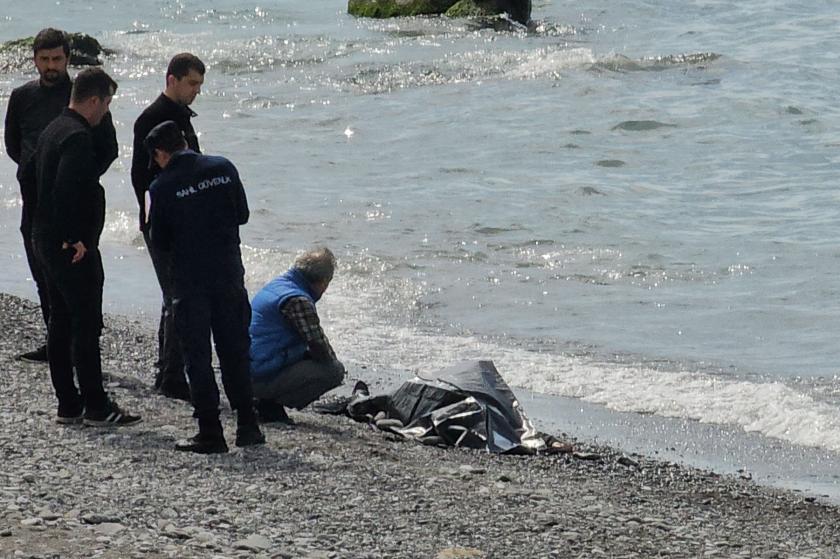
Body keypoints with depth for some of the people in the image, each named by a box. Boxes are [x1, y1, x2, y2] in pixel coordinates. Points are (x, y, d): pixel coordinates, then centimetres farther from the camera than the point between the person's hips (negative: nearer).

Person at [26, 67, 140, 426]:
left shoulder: (52, 130, 13)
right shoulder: (78, 137, -19)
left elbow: (28, 175, 24)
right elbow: (65, 190, -29)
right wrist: (72, 238, -24)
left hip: (46, 242, 10)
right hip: (75, 249, -10)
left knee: (60, 323, 12)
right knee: (86, 325, -6)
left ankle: (68, 404, 17)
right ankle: (96, 407, -3)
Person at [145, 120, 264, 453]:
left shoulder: (162, 187, -10)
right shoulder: (223, 168, -1)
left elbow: (159, 243, -4)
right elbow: (242, 215, 8)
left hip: (190, 284, -3)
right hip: (230, 276, 3)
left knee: (197, 357, 5)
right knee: (235, 351, 15)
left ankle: (210, 433, 4)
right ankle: (247, 426, 18)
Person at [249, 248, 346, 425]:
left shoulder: (276, 285, 14)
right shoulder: (298, 300, -18)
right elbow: (319, 347, -18)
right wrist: (332, 359, 5)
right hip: (263, 379, -10)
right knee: (335, 370, -12)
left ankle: (267, 401, 10)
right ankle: (271, 405, -7)